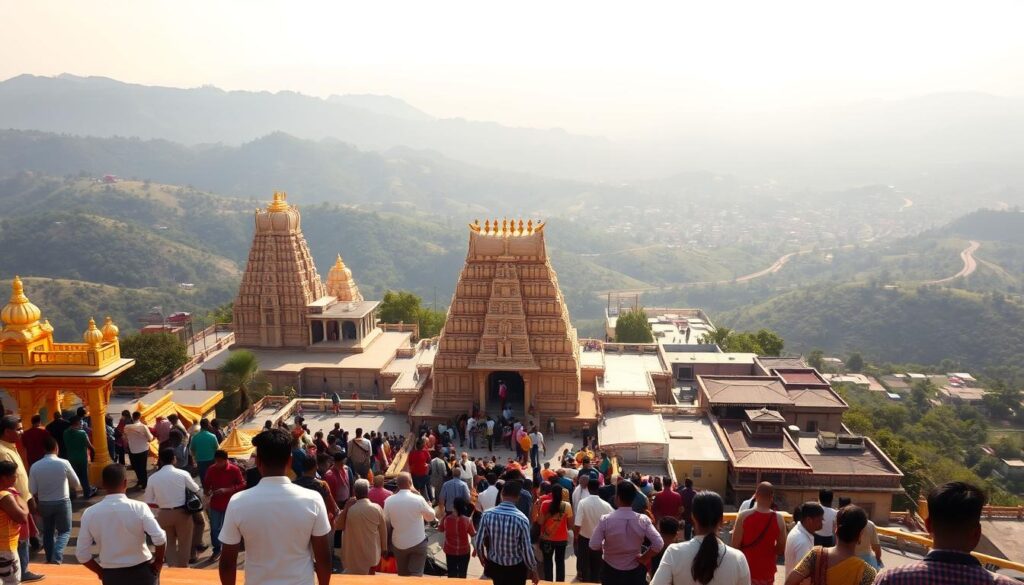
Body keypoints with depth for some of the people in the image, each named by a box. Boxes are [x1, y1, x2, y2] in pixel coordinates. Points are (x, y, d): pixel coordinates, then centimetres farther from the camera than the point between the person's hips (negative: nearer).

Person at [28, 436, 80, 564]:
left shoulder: (35, 466, -9)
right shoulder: (63, 463, -15)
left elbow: (32, 490, -4)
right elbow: (77, 484, -4)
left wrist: (40, 500, 14)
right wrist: (75, 488, 18)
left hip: (44, 504, 3)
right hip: (62, 502, -3)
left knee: (48, 532, 20)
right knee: (65, 531, 9)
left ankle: (50, 558, 26)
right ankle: (56, 556, -10)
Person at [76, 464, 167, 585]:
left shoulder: (90, 513, -8)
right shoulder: (139, 508, -15)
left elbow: (82, 555, -5)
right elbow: (160, 539, -22)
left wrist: (101, 572, 10)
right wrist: (158, 562, -4)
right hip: (141, 572, -2)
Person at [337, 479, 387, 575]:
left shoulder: (348, 509, -18)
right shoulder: (377, 508, -14)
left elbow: (339, 526, -4)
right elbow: (383, 529, -5)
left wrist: (345, 508, -12)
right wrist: (384, 548, 9)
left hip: (354, 554, -1)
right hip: (372, 553, 1)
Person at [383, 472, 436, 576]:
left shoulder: (389, 501, -10)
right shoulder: (418, 499, -17)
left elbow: (386, 523, 3)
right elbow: (431, 517, -2)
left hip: (398, 544, 3)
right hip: (418, 543, -3)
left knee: (403, 575, 19)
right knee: (416, 574, 2)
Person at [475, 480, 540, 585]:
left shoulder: (487, 514, -16)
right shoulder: (521, 519, -23)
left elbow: (479, 542, -8)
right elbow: (527, 550, -17)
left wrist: (482, 557, 14)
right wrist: (534, 571, -2)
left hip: (494, 566, 3)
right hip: (515, 569, -3)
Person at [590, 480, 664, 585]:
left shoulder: (606, 520, -19)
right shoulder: (643, 520, -14)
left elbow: (594, 546, -17)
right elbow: (659, 544, -20)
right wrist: (643, 558, -6)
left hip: (611, 572, -1)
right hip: (635, 573, 1)